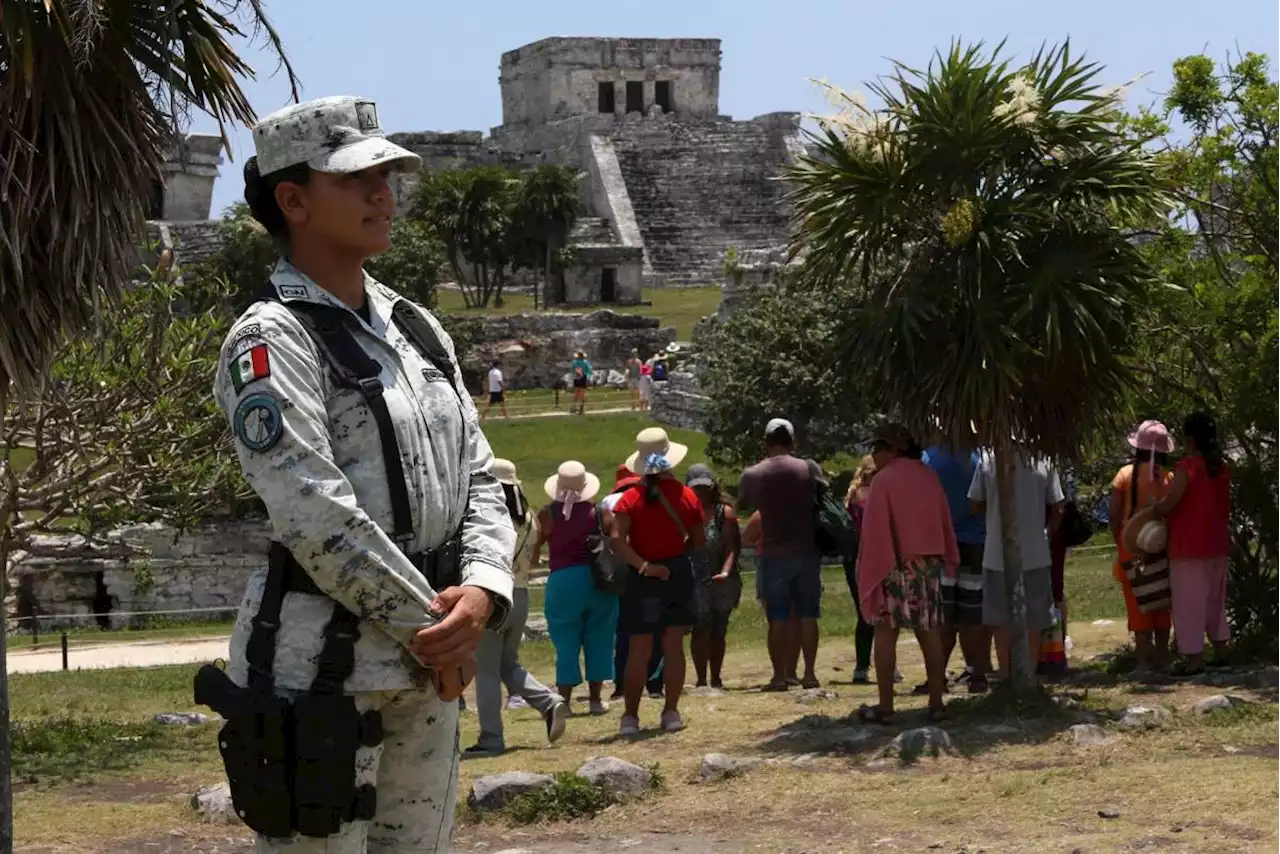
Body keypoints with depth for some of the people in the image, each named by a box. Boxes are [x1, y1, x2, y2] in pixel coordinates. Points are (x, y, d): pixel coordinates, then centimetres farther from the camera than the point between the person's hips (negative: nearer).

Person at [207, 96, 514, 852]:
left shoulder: (416, 327, 13)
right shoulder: (272, 340, -11)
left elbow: (478, 475, 11)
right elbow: (317, 514, -20)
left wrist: (482, 591, -8)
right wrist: (428, 624, -14)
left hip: (428, 656, 8)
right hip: (321, 659, -8)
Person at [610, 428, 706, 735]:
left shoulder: (630, 499, -8)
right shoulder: (687, 496, -3)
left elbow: (618, 541, -19)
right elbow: (699, 542, 4)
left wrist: (643, 565, -15)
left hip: (643, 576, -1)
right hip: (678, 573, 1)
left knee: (639, 650, 3)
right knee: (673, 646, 7)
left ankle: (631, 716, 3)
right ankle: (671, 712, 8)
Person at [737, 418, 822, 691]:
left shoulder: (752, 474, -4)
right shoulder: (807, 469, -3)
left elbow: (742, 505, 12)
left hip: (774, 554, -1)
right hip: (807, 552, 1)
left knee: (777, 618, 3)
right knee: (807, 615, 6)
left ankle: (779, 676, 2)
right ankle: (809, 674, 6)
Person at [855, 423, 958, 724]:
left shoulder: (884, 479, -8)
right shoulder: (928, 476, 11)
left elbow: (875, 530, -11)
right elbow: (944, 522, 14)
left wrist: (871, 571, -8)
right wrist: (947, 563, 18)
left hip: (896, 566, -6)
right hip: (930, 564, 6)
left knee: (886, 634, -2)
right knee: (930, 635, 8)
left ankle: (885, 707, -5)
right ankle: (936, 703, 7)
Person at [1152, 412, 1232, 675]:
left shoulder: (1187, 466, -15)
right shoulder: (1222, 468, 8)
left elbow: (1169, 503, -21)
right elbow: (1225, 507, 14)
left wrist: (1150, 510, -3)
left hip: (1190, 547, -7)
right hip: (1218, 545, 7)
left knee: (1189, 604, -3)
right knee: (1215, 601, 18)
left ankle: (1194, 660, -4)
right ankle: (1221, 653, 21)